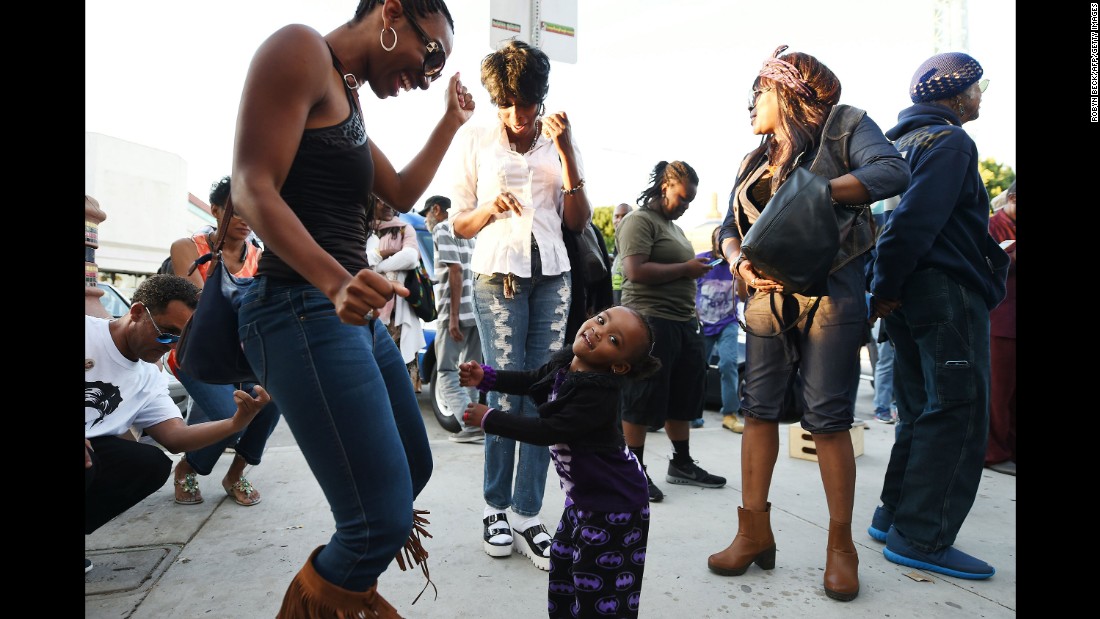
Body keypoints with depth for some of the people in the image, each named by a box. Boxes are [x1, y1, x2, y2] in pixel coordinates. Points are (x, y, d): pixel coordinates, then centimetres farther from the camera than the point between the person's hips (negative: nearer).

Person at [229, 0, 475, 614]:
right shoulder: (302, 50, -7)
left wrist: (452, 122, 25)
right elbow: (252, 188, -17)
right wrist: (334, 282, -31)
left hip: (359, 316, 10)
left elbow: (402, 193, 26)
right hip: (303, 310, -10)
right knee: (385, 521, -13)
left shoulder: (349, 95, 21)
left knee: (415, 468, 18)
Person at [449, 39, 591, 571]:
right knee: (506, 396, -5)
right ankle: (496, 507, 13)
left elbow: (578, 222, 3)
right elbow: (459, 225, 6)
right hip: (498, 274, -2)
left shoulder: (558, 142, 10)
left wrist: (566, 153, -6)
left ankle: (528, 515, 9)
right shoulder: (474, 139, 5)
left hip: (553, 276, 3)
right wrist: (491, 209, -15)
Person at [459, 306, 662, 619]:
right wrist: (485, 377, -1)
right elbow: (532, 381, 12)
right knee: (563, 569, 27)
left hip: (614, 505, -9)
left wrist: (488, 419, -21)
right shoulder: (563, 361, -7)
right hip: (583, 494, 9)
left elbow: (546, 431, -31)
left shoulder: (599, 395, -33)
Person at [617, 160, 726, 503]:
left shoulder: (674, 227, 21)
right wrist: (685, 269, -14)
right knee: (643, 400, -2)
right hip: (651, 321, -9)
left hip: (683, 323, 10)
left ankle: (682, 463, 27)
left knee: (683, 397, 15)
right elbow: (636, 271, -21)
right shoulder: (640, 220, -7)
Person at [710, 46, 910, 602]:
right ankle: (755, 532, 12)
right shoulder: (755, 161, 18)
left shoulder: (843, 125, 3)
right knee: (759, 410, 2)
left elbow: (893, 172, -14)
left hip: (830, 294, -5)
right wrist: (740, 263, -10)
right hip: (768, 299, 5)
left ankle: (840, 545, 11)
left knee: (828, 418, -3)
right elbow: (730, 227, 11)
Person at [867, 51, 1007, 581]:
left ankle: (894, 517, 21)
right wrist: (886, 290, -16)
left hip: (913, 297, 10)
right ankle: (923, 539, -1)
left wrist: (884, 290, 15)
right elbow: (916, 222, -21)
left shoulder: (903, 141, 21)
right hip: (949, 294, -9)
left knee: (921, 414, 15)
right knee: (957, 415, -5)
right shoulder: (950, 141, -8)